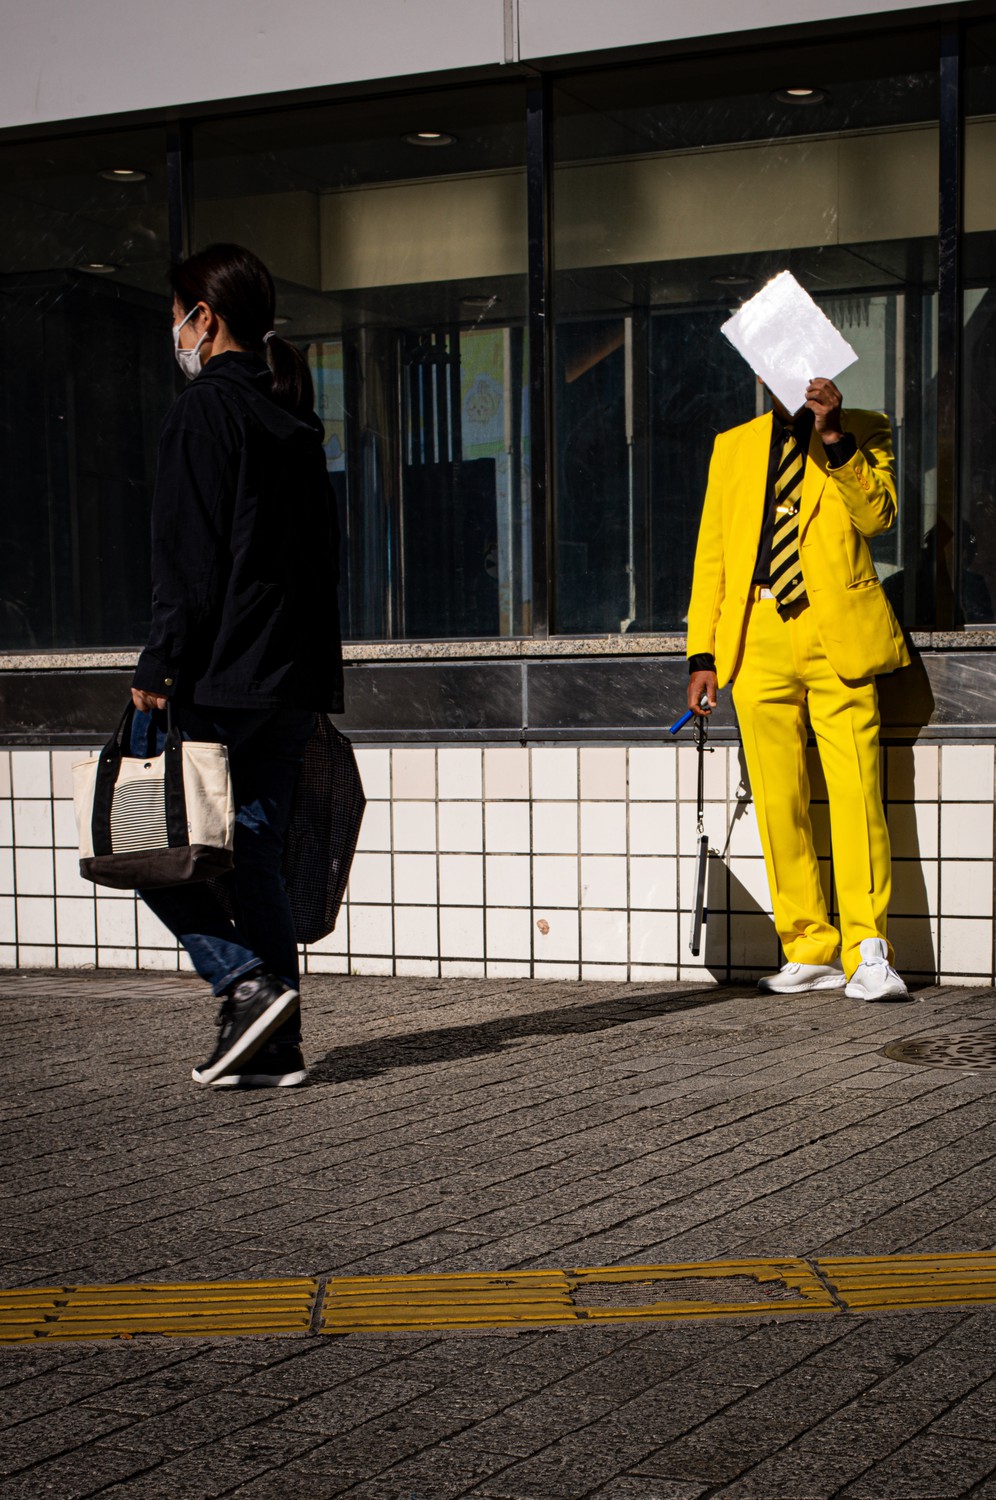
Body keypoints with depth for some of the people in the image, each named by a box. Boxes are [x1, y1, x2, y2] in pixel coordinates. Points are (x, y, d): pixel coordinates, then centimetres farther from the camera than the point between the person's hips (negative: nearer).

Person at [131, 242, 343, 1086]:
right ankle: (275, 1045, 8)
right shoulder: (294, 418, 16)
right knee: (254, 852, 9)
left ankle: (249, 983, -8)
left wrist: (159, 670, -13)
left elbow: (189, 563, -15)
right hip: (294, 680, 8)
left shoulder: (206, 410, -8)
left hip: (218, 678, -8)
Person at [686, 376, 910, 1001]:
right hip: (758, 642, 3)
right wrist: (702, 655, 9)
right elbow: (711, 553, 17)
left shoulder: (864, 432, 12)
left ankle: (869, 954, -6)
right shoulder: (733, 446, 20)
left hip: (838, 634, -3)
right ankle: (812, 951, 10)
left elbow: (878, 515, -5)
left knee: (856, 792, -11)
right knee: (779, 803, 2)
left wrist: (835, 436, -15)